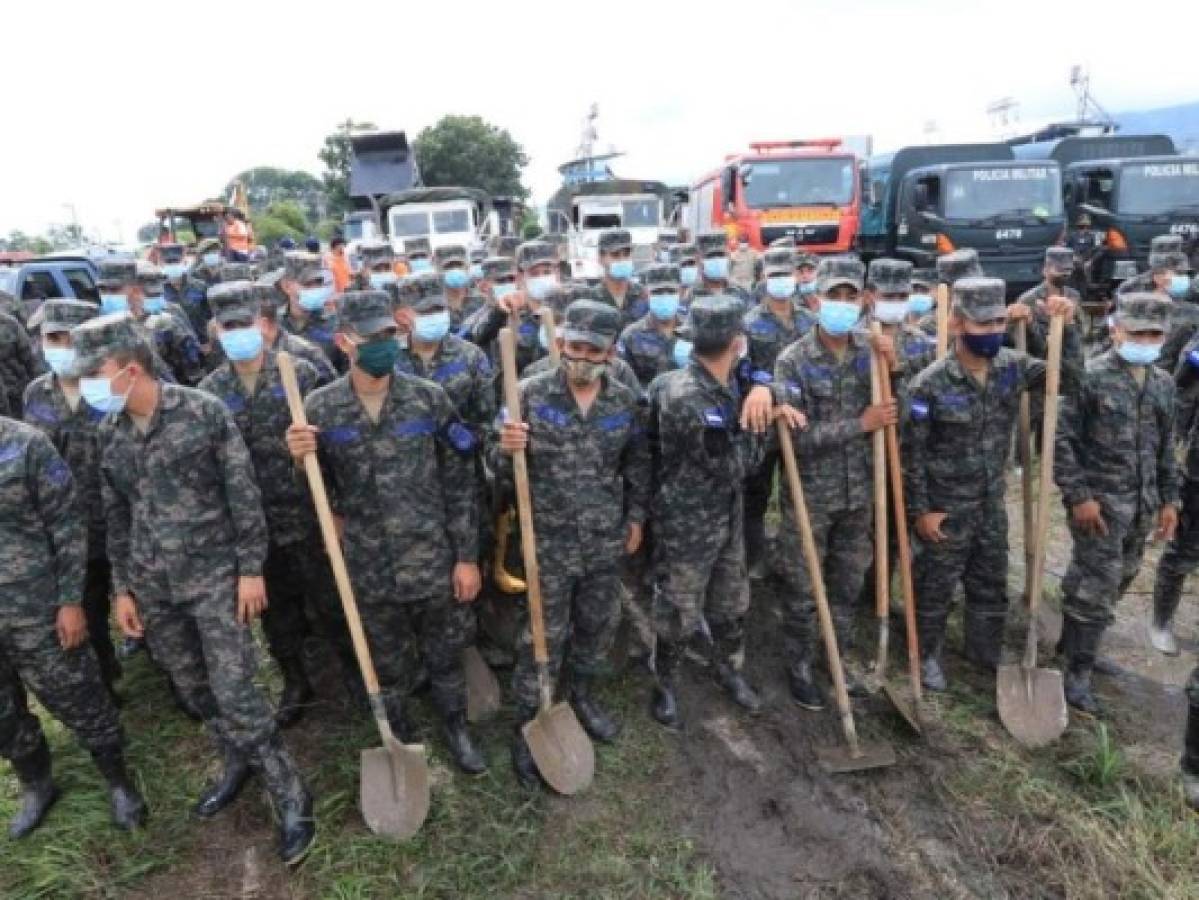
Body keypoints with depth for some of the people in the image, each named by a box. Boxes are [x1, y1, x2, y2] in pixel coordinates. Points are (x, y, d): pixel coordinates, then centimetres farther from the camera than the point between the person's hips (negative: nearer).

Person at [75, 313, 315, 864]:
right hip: (152, 585, 5)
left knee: (234, 691, -6)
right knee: (193, 689, 16)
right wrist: (122, 587, 10)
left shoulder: (203, 412, -12)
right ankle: (237, 764, 38)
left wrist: (250, 569, -11)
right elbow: (115, 516, 11)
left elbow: (243, 494, -10)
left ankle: (291, 798, 9)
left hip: (214, 575, -5)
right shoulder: (108, 431, 3)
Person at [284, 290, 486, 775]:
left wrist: (467, 556, -5)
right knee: (389, 664, 21)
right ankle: (399, 735, 47)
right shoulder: (319, 408, -7)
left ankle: (457, 728, 44)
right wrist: (299, 458, -20)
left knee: (445, 655, 18)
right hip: (370, 568, 1)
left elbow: (460, 484, -5)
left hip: (434, 561, 0)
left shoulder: (429, 399, -10)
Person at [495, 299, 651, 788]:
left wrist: (637, 515, 11)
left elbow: (637, 464, 11)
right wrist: (506, 449, -29)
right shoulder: (530, 394, -11)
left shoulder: (625, 401, -2)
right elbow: (502, 469, -8)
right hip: (549, 541, -3)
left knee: (599, 624, 19)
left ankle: (581, 695, 45)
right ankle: (528, 723, 26)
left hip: (606, 540, 4)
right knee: (544, 636, 6)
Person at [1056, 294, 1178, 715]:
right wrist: (1078, 495, -17)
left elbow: (1166, 447, 17)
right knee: (1096, 588, -4)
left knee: (1116, 582, 16)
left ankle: (1072, 644, 34)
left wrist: (1168, 499, 14)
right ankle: (1077, 674, 9)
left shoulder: (1163, 383, 9)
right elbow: (1060, 438, -14)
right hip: (1099, 500, -7)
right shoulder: (1089, 376, -13)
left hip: (1142, 504, 7)